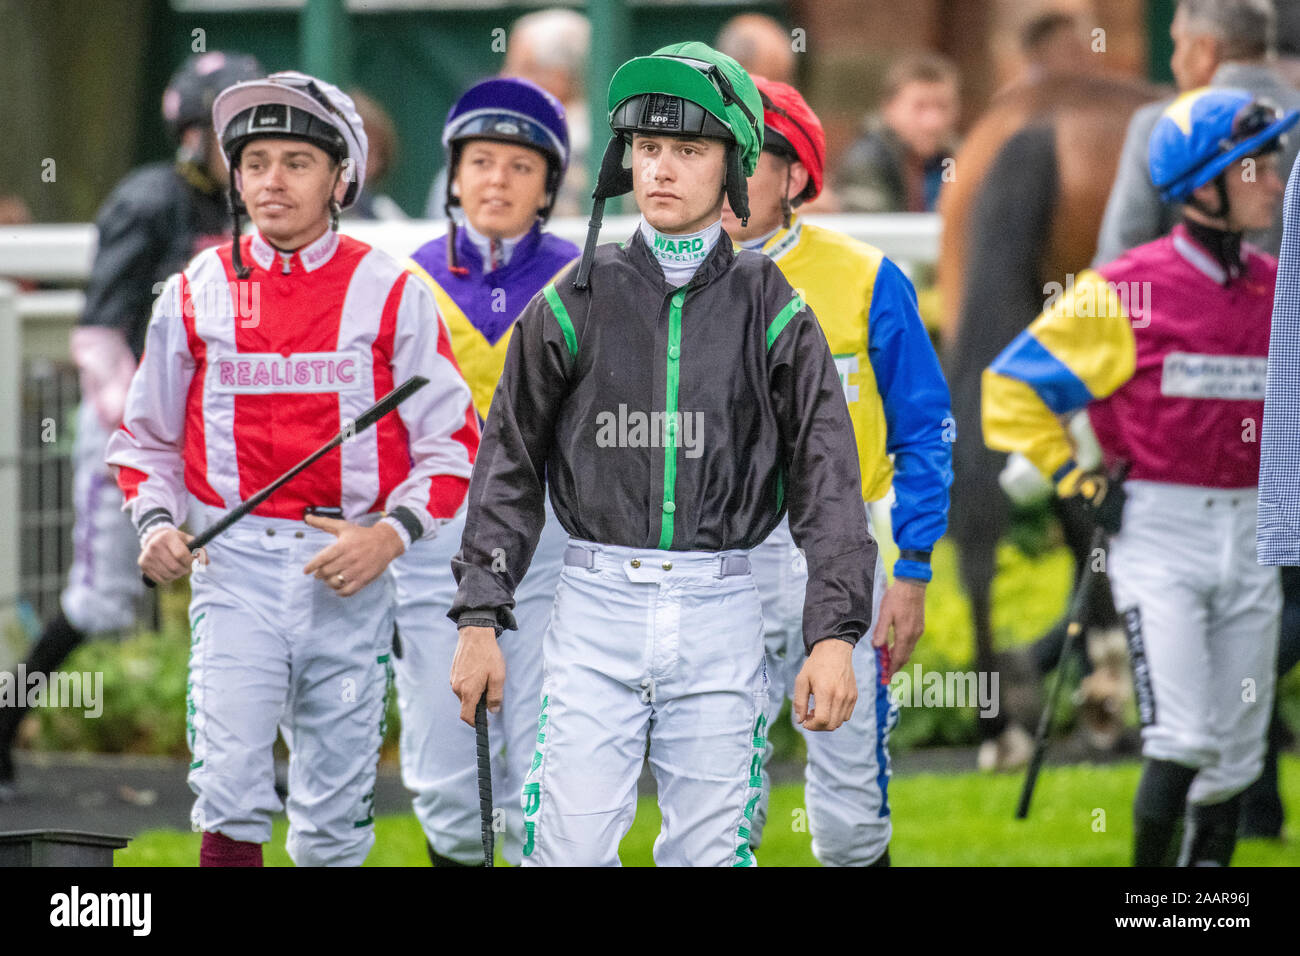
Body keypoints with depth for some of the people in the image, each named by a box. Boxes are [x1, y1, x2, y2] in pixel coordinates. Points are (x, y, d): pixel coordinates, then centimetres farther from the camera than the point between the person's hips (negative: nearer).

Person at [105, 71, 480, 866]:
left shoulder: (391, 293, 1)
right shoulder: (195, 295, 5)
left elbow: (452, 443, 2)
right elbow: (148, 435, 15)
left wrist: (392, 533, -13)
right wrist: (156, 522, -3)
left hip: (350, 571, 0)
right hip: (235, 567, 0)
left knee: (336, 816, 5)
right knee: (231, 787, -15)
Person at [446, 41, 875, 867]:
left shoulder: (771, 310, 2)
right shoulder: (578, 302, 4)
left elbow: (827, 480, -1)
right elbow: (511, 467, 7)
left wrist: (836, 635, -11)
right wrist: (479, 619, 0)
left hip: (720, 612, 0)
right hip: (597, 608, 0)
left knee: (710, 853, 2)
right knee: (570, 847, -7)